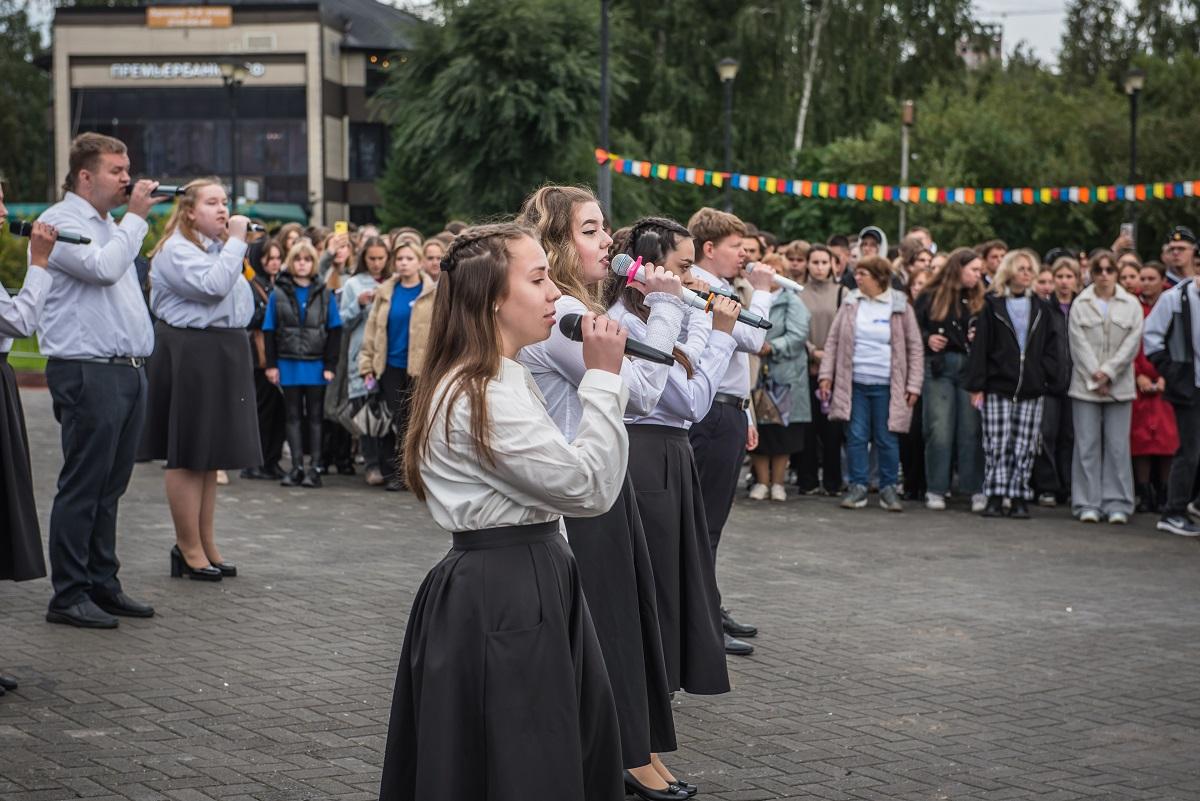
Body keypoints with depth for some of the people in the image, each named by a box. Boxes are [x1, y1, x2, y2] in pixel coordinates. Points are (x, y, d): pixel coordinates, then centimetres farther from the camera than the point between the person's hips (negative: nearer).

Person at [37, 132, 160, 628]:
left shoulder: (110, 224, 21)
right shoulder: (60, 222, -7)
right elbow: (103, 267, -22)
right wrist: (135, 217, -12)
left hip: (128, 370, 9)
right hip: (87, 372, -9)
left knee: (110, 488, 12)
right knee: (82, 488, -5)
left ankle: (102, 583, 19)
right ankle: (68, 596, 0)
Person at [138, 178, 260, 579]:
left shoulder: (217, 248, 19)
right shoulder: (175, 250, -11)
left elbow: (233, 299, 23)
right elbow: (213, 286, -25)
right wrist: (236, 241, -19)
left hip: (223, 354, 10)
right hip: (189, 354, -10)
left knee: (211, 455, 13)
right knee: (188, 455, -3)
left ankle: (207, 545, 20)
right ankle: (189, 548, 4)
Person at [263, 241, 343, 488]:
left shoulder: (325, 294, 2)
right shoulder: (278, 293, 3)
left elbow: (334, 331, 1)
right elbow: (269, 331, 3)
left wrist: (330, 365, -6)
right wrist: (271, 364, -3)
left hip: (316, 364, -1)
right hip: (288, 364, 1)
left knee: (315, 416, 4)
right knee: (292, 416, 5)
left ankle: (313, 467, 7)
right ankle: (296, 466, 9)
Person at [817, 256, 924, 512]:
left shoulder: (900, 306, 0)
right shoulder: (851, 304, 6)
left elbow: (915, 347, 2)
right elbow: (833, 341, 9)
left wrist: (913, 385, -3)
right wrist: (826, 374, 1)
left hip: (886, 385, -2)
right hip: (854, 383, 2)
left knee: (886, 438, 2)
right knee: (855, 437, 2)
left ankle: (889, 488, 13)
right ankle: (857, 486, 11)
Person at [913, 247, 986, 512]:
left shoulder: (979, 301, 10)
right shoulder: (930, 297, 3)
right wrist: (927, 338, -10)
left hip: (970, 368, 2)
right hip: (938, 366, -2)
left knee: (971, 429, 0)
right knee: (939, 429, -2)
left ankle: (976, 490, 5)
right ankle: (936, 490, 5)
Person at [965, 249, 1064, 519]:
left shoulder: (1041, 308, 12)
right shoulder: (993, 306, 3)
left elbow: (1052, 347, 11)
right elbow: (980, 346, 1)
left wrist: (1051, 380, 1)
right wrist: (977, 385, -5)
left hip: (1031, 389, 2)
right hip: (998, 387, -2)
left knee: (1024, 447, 2)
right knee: (997, 444, -5)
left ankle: (1019, 497, 7)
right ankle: (995, 497, 0)